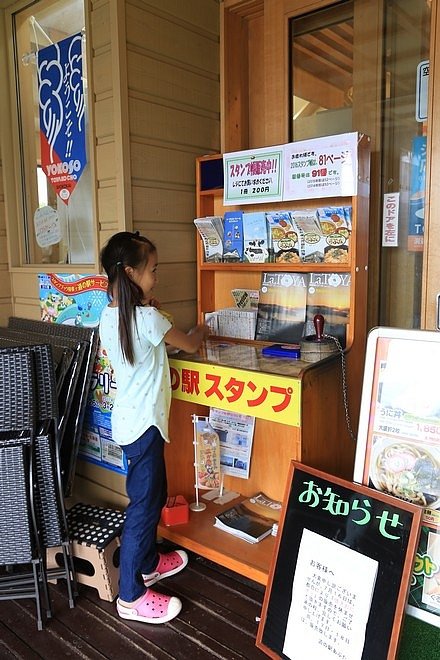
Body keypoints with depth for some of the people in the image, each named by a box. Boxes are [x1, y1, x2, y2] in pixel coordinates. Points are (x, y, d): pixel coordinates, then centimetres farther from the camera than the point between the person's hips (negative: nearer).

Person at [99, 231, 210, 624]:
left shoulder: (110, 316, 4)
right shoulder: (148, 318, -22)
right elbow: (190, 345, -7)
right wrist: (201, 330, 14)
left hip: (129, 419, 9)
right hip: (143, 424, -9)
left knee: (152, 494, 23)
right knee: (144, 503, 2)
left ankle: (148, 564, 41)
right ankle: (131, 597, 17)